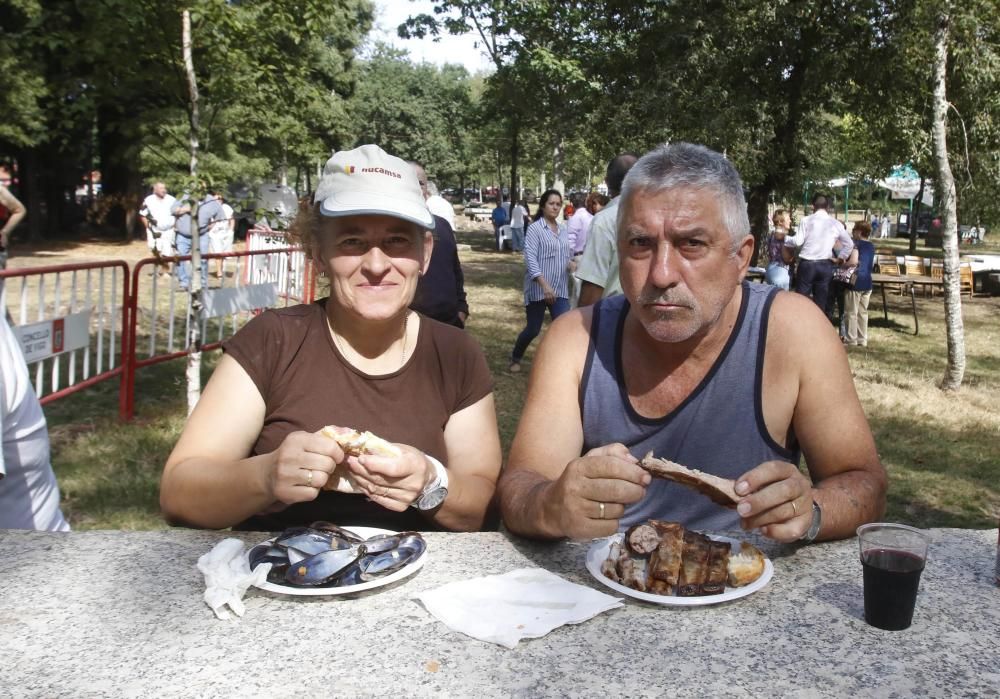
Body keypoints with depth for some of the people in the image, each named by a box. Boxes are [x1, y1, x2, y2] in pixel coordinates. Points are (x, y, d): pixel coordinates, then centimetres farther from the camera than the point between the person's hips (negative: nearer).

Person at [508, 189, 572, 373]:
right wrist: (545, 285, -26)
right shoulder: (534, 228, -7)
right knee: (533, 329, 6)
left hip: (560, 289, 5)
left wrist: (571, 265, -7)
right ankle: (515, 358, 32)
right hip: (538, 289, -5)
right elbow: (530, 258, -16)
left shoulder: (563, 230, 11)